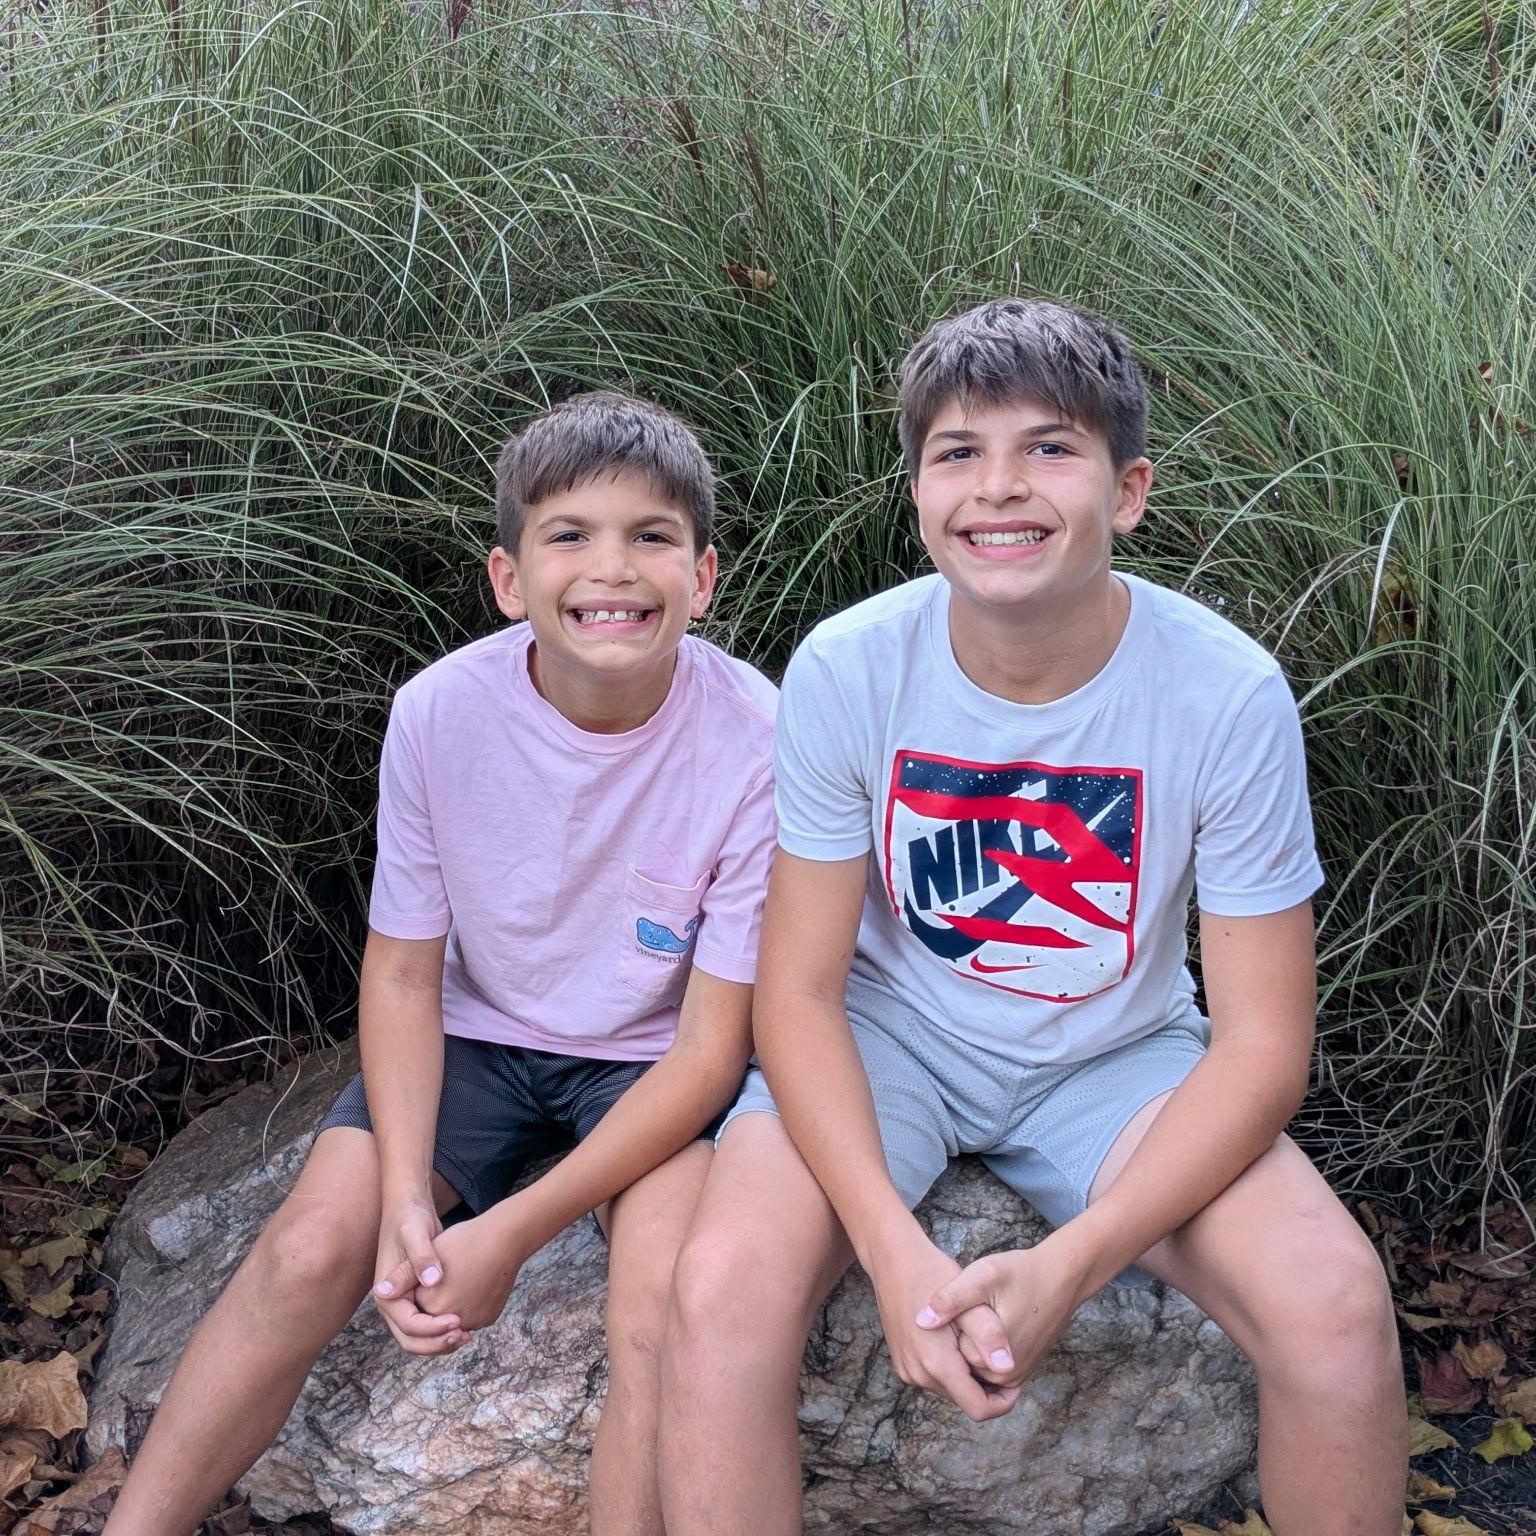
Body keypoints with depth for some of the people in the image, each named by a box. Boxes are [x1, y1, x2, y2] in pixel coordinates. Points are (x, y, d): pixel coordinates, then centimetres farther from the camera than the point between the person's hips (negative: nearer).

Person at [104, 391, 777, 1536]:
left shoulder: (754, 743, -24)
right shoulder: (441, 712, -15)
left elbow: (712, 1046, -18)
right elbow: (403, 972, -4)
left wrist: (514, 1232, -23)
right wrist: (407, 1199, -19)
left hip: (657, 1063, -2)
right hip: (483, 1034, 3)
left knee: (661, 1307, -27)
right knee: (311, 1248, -14)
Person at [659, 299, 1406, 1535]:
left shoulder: (1229, 694, -19)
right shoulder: (847, 671, -17)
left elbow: (1262, 1042, -14)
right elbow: (800, 989, -12)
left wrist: (1068, 1267, -26)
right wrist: (895, 1251, -28)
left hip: (1115, 1056, 1)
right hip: (888, 1036, 0)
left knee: (1336, 1304, -23)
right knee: (724, 1286, -28)